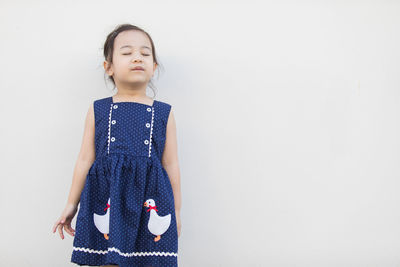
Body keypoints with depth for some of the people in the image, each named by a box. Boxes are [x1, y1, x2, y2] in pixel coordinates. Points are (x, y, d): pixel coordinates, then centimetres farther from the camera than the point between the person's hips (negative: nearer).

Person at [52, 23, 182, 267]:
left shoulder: (164, 113, 8)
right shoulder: (98, 110, 8)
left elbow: (171, 164, 10)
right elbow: (85, 159, 11)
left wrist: (176, 210, 11)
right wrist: (72, 204, 12)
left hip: (150, 199, 0)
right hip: (106, 196, 0)